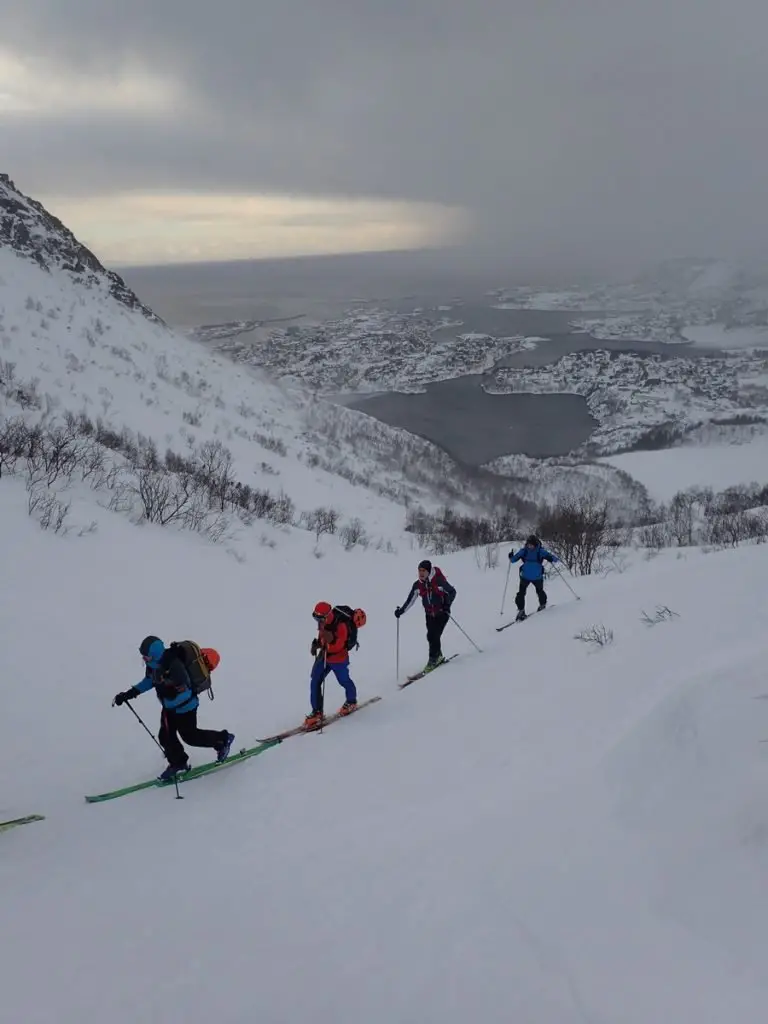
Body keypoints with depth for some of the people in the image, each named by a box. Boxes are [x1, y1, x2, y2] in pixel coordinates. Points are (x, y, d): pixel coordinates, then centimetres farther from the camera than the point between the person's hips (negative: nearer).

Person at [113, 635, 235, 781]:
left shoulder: (174, 667, -37)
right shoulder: (153, 664, -11)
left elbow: (185, 693, -31)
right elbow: (149, 680, 9)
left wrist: (169, 704, -35)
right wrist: (130, 693, 2)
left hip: (184, 706, -8)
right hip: (169, 706, 8)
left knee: (189, 736, 8)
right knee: (165, 736, 9)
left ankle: (223, 739, 27)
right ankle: (178, 763, 30)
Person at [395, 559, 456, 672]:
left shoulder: (439, 581, -17)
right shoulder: (417, 585, -4)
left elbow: (452, 592, -7)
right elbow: (410, 600, 3)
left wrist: (447, 604, -19)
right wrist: (401, 611, -7)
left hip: (442, 613, -4)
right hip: (430, 615, 4)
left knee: (434, 635, -15)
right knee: (431, 637, -3)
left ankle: (433, 659, -3)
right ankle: (438, 656, 18)